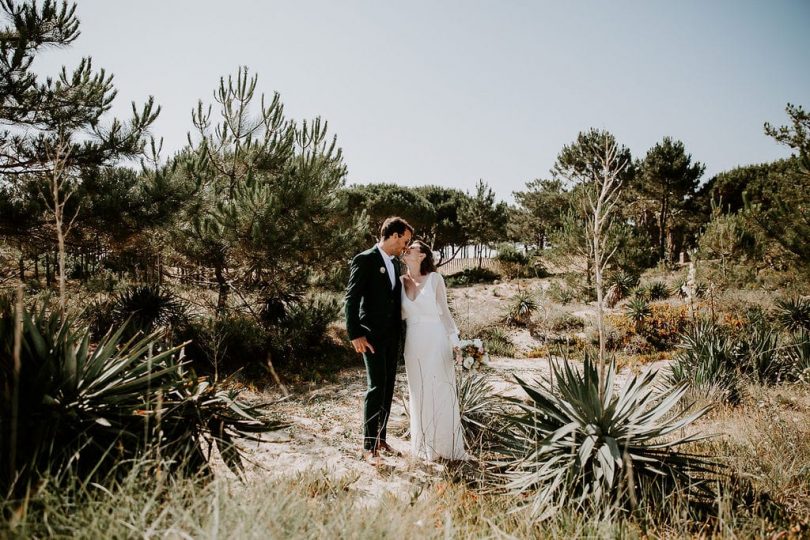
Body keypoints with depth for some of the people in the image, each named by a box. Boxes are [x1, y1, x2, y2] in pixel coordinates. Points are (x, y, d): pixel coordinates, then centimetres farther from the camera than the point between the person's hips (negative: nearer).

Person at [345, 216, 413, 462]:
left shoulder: (394, 264, 14)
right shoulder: (364, 260, -10)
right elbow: (351, 299, -13)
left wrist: (400, 334, 15)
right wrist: (355, 335, -17)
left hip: (393, 336, 8)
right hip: (372, 336, -7)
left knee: (388, 388, 10)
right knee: (376, 387, -9)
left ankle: (381, 438, 21)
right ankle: (369, 446, -1)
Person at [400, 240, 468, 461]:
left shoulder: (435, 278, -3)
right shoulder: (401, 281, 6)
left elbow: (444, 311, -1)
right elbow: (399, 313, 11)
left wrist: (454, 341, -3)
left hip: (436, 339, -3)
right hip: (413, 342, 3)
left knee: (441, 391, 2)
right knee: (420, 393, 9)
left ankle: (447, 444, 14)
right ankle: (425, 445, 20)